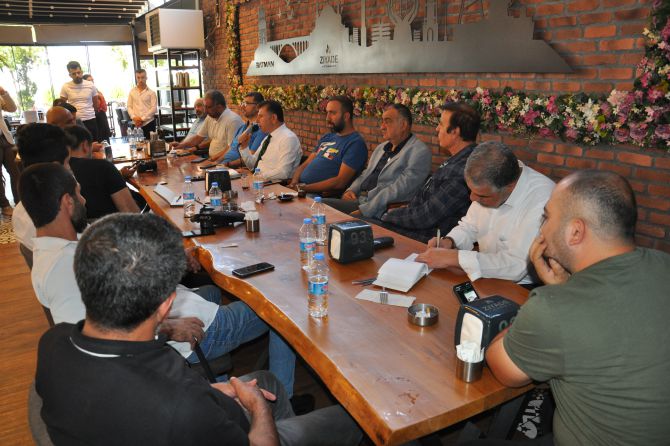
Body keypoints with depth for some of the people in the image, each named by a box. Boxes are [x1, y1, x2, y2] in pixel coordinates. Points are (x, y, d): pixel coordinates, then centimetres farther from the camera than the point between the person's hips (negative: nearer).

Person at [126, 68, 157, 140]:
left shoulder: (151, 92, 2)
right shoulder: (132, 92, 11)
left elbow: (154, 108, -5)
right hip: (136, 124, 2)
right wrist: (134, 117, -8)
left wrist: (142, 118, -12)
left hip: (149, 123, -2)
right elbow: (129, 106, 10)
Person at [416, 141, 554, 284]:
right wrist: (448, 241, -9)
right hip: (487, 274, 7)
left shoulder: (542, 200, -27)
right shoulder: (487, 187, -4)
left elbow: (517, 265, -30)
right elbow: (470, 226, 12)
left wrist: (453, 257, -27)